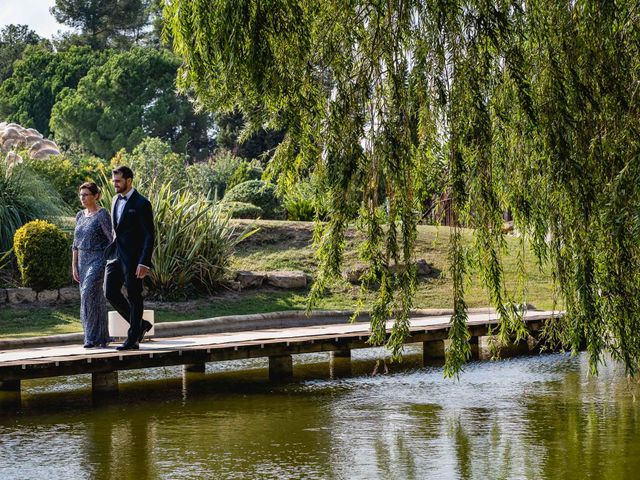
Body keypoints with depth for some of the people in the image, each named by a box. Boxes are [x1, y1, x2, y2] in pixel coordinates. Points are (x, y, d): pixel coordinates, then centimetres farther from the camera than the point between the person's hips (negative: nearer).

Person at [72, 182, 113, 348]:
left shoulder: (103, 215, -10)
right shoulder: (80, 216, 11)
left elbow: (112, 240, -12)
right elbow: (76, 243, 15)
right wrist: (74, 266, 9)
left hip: (99, 260, -7)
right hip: (83, 261, 7)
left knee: (88, 294, -20)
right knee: (95, 299, 7)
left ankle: (93, 336, -16)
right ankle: (102, 337, 13)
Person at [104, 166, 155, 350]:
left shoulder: (141, 204, -10)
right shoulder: (116, 200, 14)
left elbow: (149, 236, -12)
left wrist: (144, 263, -18)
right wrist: (110, 251, 17)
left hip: (133, 258, -7)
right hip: (116, 255, 7)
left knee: (134, 297, 0)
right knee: (111, 293, 2)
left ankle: (133, 339, 7)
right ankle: (140, 325, 18)